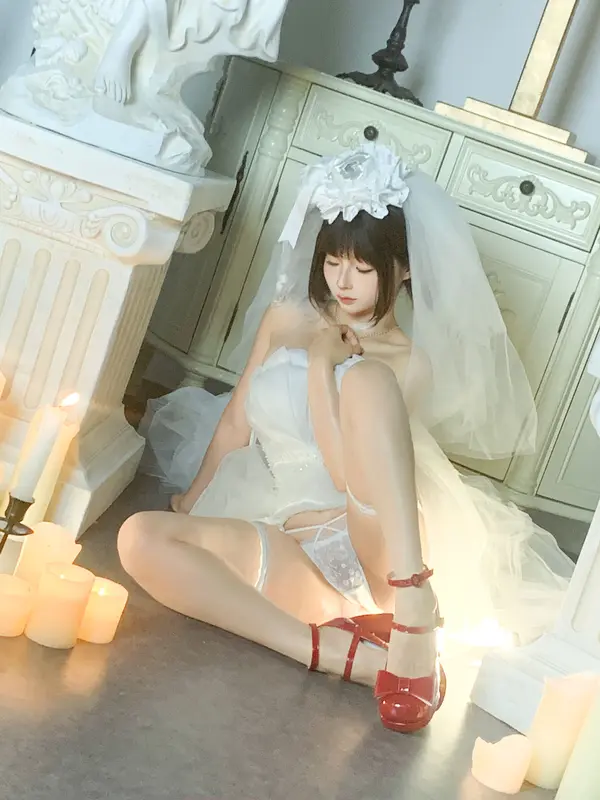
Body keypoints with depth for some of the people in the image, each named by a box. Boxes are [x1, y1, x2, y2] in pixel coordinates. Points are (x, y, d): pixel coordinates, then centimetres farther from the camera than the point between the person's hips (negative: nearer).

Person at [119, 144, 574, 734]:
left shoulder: (410, 362, 1)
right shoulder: (286, 318, 13)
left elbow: (349, 473, -10)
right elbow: (235, 423, 17)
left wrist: (321, 363, -7)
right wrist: (192, 503, 9)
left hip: (369, 543, -3)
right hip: (289, 545, 4)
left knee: (364, 378, -30)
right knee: (140, 537, -24)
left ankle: (412, 616, -43)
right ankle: (335, 652, -32)